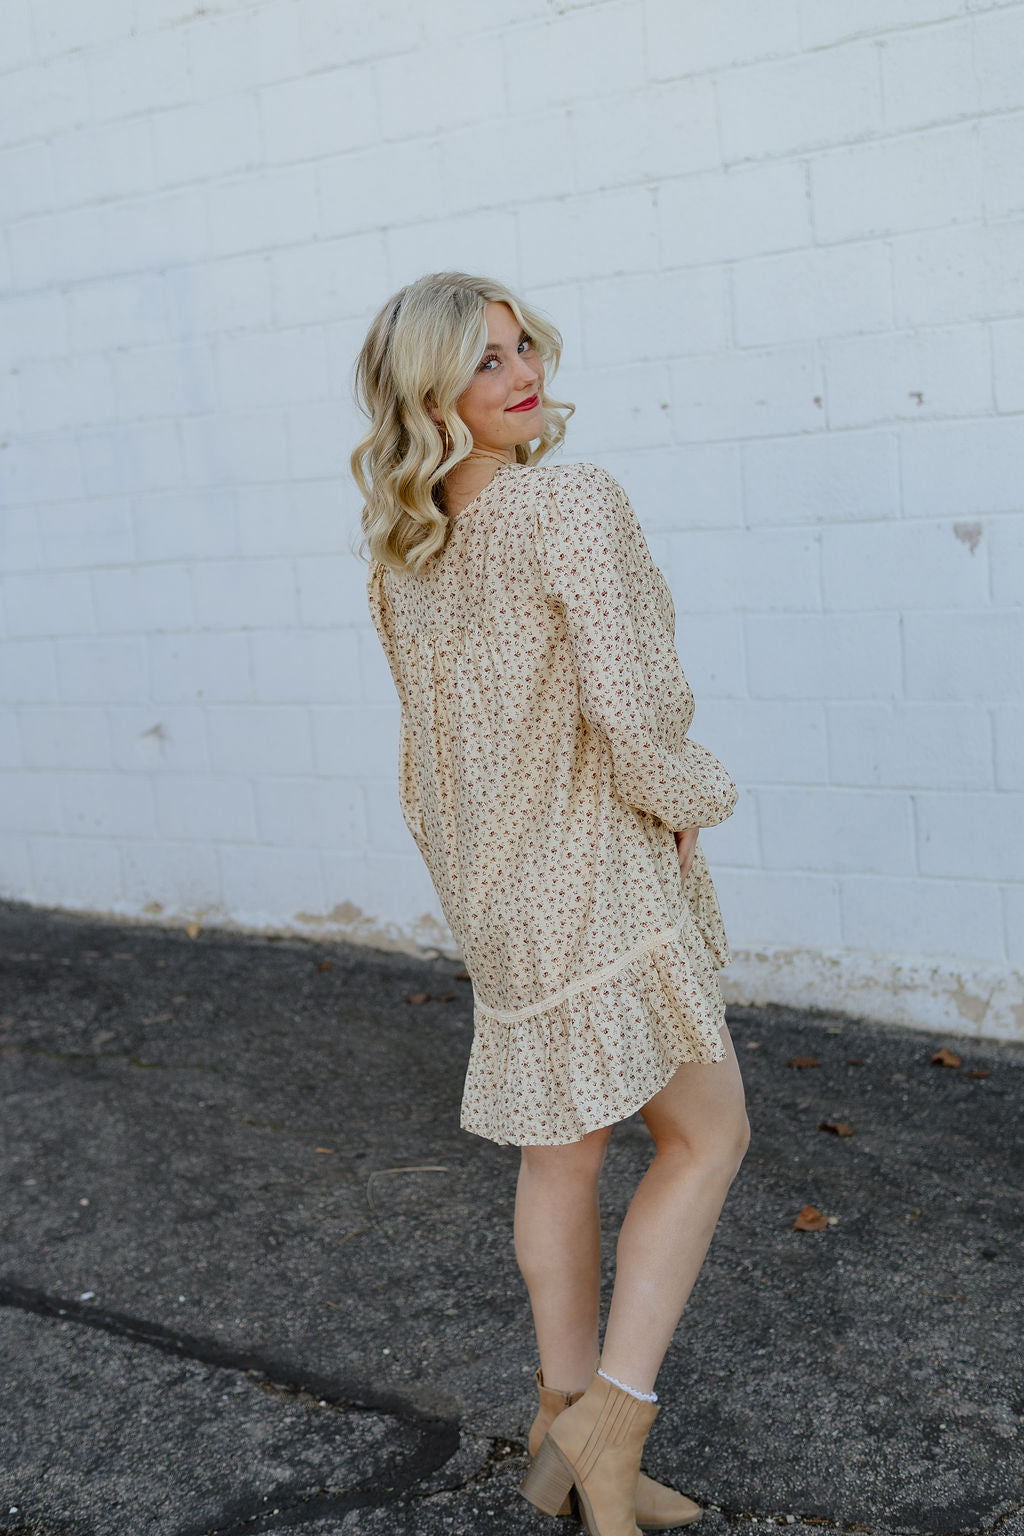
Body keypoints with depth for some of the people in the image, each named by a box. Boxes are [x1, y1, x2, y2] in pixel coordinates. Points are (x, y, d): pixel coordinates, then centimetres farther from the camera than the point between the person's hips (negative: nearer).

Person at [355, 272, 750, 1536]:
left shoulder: (402, 548, 6)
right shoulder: (573, 503, -18)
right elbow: (631, 701, -24)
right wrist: (688, 800, -4)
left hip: (490, 880, 8)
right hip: (596, 872, -8)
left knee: (562, 1146, 17)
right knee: (707, 1136, 7)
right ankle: (610, 1416, 4)